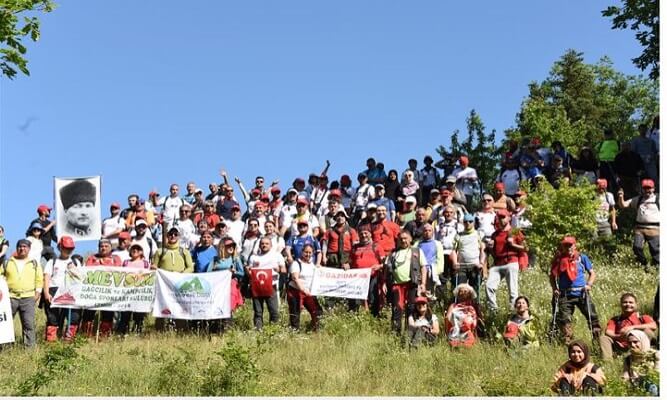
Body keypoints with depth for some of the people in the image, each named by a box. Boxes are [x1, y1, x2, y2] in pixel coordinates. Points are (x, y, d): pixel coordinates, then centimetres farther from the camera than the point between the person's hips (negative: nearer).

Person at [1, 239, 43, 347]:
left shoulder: (34, 264, 10)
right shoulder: (7, 263, 11)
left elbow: (39, 280, 10)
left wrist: (37, 293, 0)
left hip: (28, 298, -1)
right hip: (10, 297, 1)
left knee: (29, 324, -4)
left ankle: (29, 345, 1)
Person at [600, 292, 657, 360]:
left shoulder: (643, 318, 11)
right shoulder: (615, 320, 16)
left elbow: (654, 326, -11)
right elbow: (608, 332, -1)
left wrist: (633, 327, -17)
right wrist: (618, 336, -24)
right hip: (621, 348, 2)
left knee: (647, 331, -22)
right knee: (603, 338, -17)